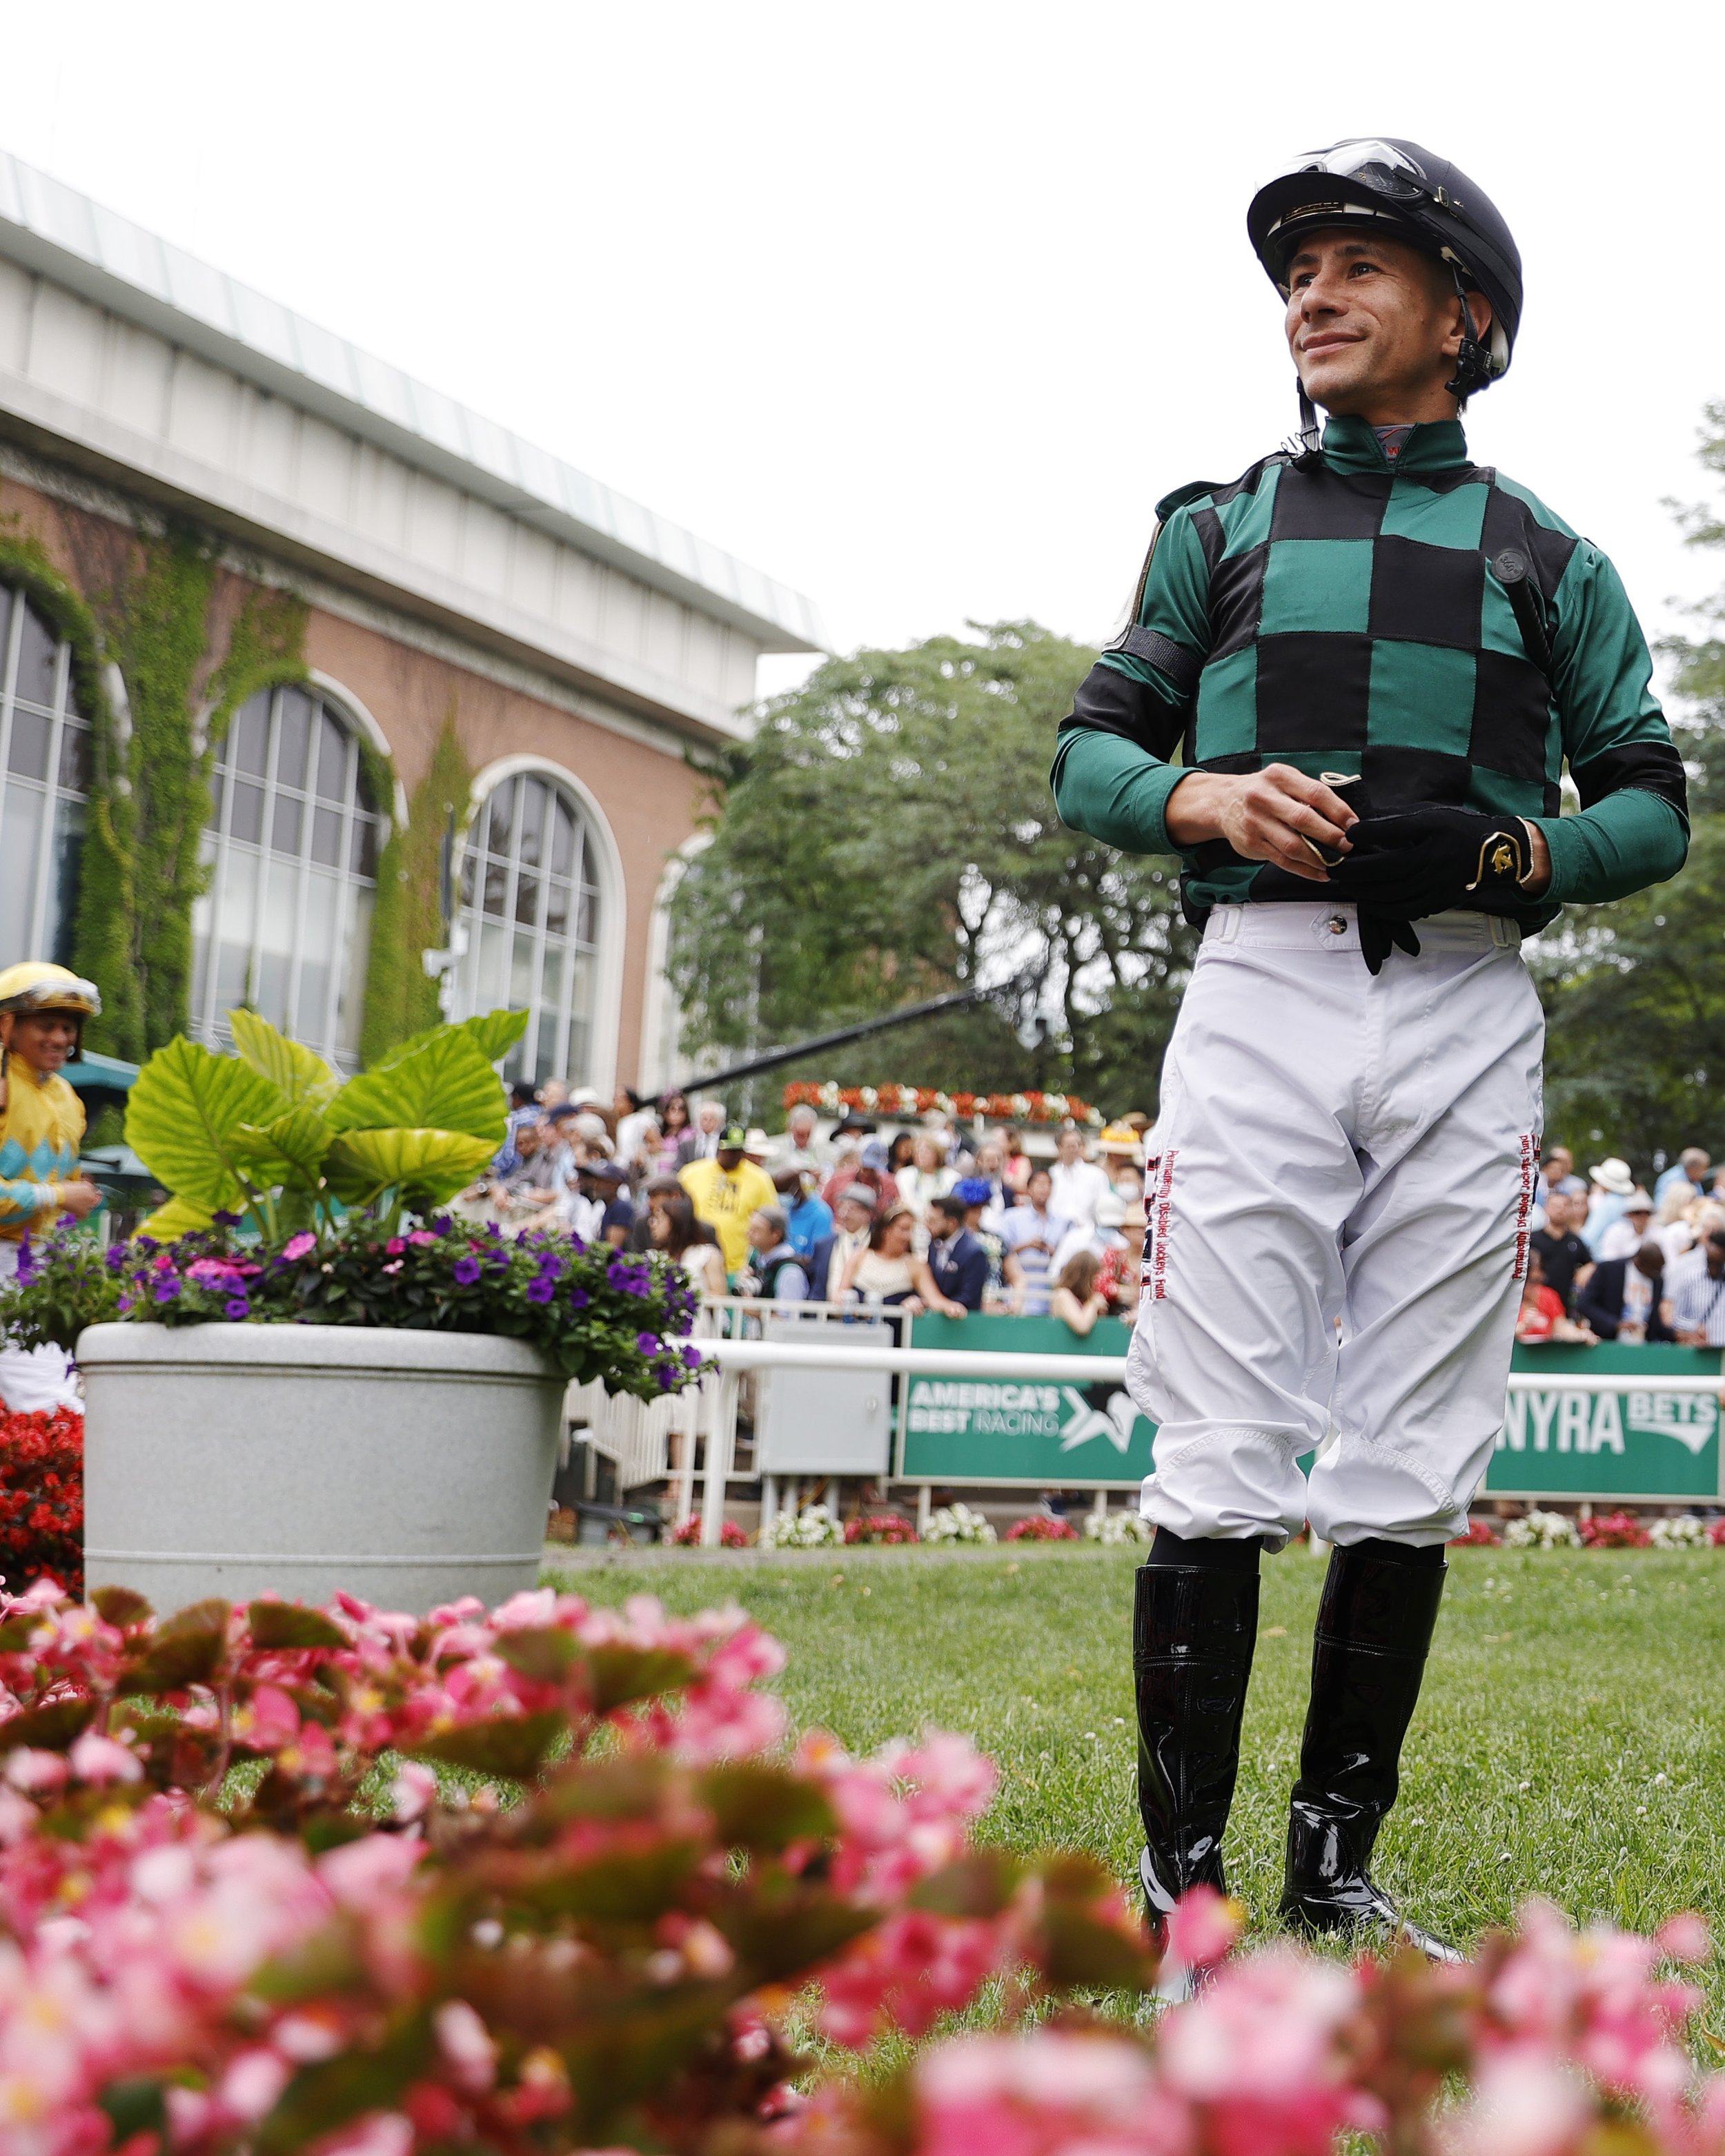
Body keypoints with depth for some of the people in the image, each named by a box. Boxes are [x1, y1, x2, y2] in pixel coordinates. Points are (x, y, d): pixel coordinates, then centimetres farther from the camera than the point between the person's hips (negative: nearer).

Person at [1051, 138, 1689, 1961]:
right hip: (1261, 990, -1)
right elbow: (1090, 751, 13)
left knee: (1410, 1476, 2)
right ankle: (1180, 1886, 0)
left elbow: (1652, 803, 12)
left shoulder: (1548, 561, 16)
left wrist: (1513, 848, -9)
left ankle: (1335, 1877, 12)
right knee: (1221, 1465, -6)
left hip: (1466, 1009, 1)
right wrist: (1213, 800, -8)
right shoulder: (1221, 528, 17)